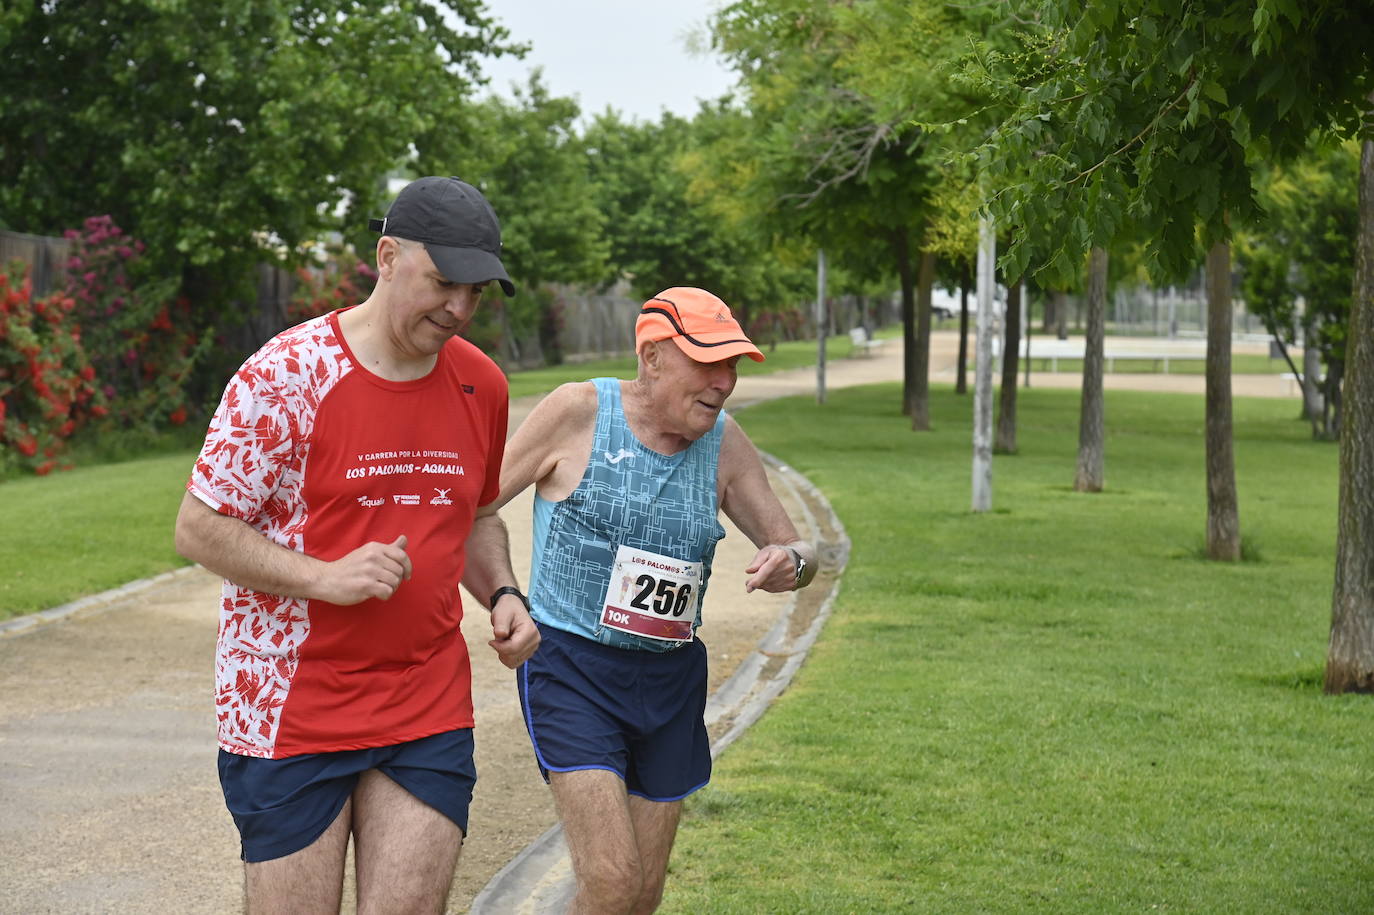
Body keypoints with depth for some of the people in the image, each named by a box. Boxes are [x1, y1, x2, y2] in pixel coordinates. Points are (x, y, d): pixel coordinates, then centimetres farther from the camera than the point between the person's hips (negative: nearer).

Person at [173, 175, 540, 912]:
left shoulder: (480, 386, 7)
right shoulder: (284, 376, -11)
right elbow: (199, 530, -8)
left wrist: (501, 595, 2)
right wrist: (326, 577, -21)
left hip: (430, 709, 4)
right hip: (290, 707, -4)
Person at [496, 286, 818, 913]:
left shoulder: (724, 444, 2)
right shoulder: (577, 413, -10)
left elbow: (796, 550, 8)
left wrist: (789, 563, -15)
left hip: (670, 678, 5)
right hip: (571, 669, -5)